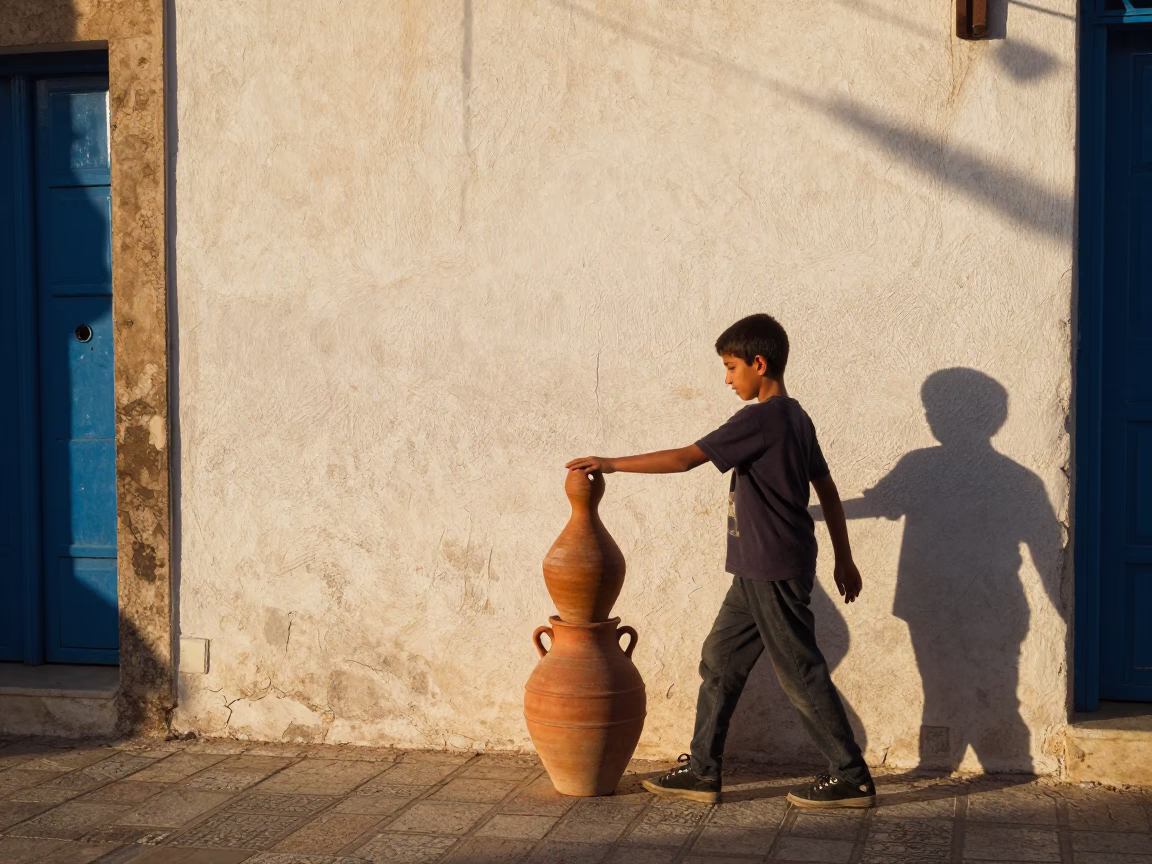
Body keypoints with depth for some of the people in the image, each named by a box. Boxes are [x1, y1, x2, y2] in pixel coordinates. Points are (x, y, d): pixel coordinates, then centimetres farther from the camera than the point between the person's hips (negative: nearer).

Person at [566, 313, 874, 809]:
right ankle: (701, 771, 18)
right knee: (720, 661, 12)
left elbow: (686, 458, -19)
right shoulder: (795, 418, 11)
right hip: (758, 572, 10)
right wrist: (843, 559, 23)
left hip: (774, 571, -10)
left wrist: (613, 464, -12)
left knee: (801, 674, -1)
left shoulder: (760, 419, -18)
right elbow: (827, 489, 16)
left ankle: (852, 779, 9)